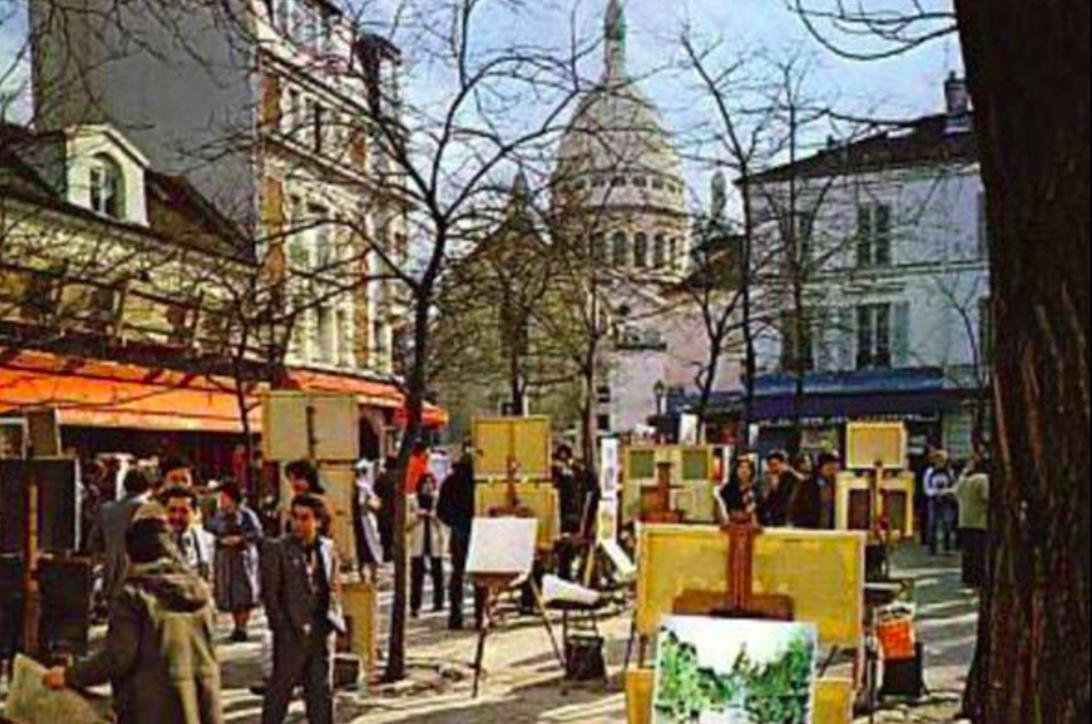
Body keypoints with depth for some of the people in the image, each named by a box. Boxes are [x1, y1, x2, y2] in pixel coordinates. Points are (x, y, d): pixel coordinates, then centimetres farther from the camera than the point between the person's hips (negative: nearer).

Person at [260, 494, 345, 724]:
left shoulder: (328, 548, 8)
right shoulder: (277, 549, -6)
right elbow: (269, 593, -8)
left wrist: (335, 617, 4)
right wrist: (281, 626, -12)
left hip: (323, 630, 4)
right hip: (292, 632, -4)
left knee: (322, 689, 11)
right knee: (280, 688, 5)